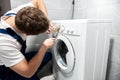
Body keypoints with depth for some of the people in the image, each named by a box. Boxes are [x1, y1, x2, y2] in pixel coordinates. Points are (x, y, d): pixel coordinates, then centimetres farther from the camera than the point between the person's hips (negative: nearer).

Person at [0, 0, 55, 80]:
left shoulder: (19, 12, -25)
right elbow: (28, 72, -34)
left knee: (48, 55, 9)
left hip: (18, 57, 6)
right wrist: (45, 46, -30)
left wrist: (46, 21, -22)